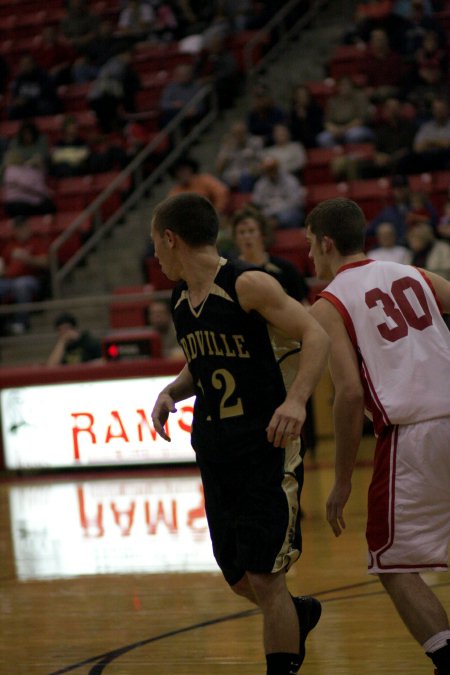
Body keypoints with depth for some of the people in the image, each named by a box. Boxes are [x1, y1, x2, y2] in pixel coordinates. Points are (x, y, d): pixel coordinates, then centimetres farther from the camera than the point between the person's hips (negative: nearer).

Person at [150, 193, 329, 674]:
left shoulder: (247, 285, -13)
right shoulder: (180, 300, 11)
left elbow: (315, 337, -16)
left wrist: (296, 400, -30)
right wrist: (173, 392, 5)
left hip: (267, 449, -8)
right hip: (215, 453, 8)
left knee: (264, 578, -9)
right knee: (240, 580, 14)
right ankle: (298, 615, 42)